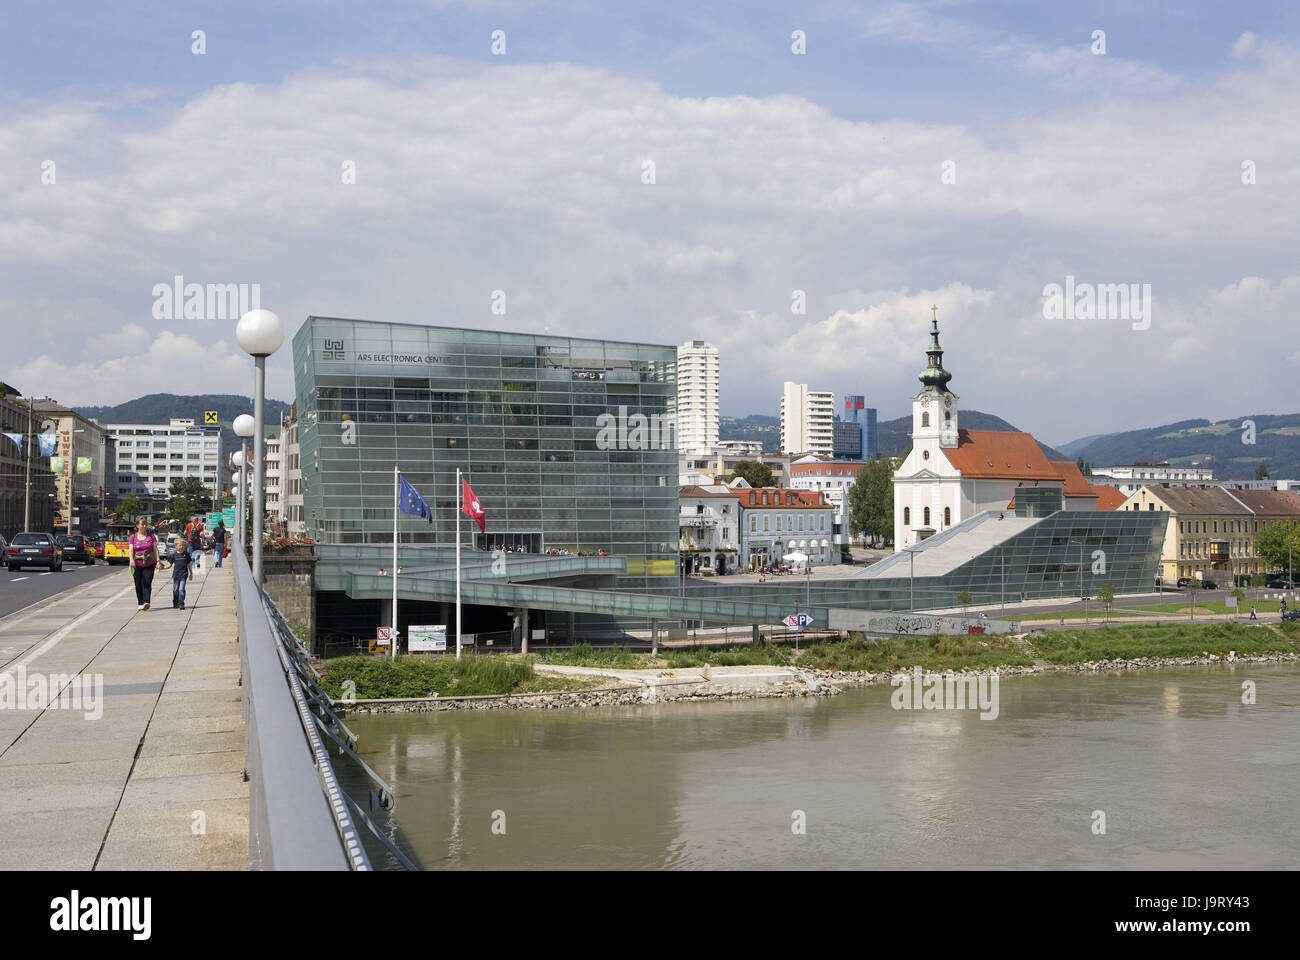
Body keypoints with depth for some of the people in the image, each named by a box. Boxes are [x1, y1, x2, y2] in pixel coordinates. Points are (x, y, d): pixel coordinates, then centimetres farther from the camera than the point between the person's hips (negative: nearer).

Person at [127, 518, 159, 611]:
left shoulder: (151, 536, 8)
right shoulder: (133, 537, 7)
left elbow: (155, 549, 5)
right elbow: (130, 550, -2)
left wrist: (158, 561, -7)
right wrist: (131, 560, -20)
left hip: (149, 564, -1)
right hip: (137, 564, 1)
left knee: (147, 583, -13)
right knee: (138, 585, 5)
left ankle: (146, 602, -22)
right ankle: (140, 603, 16)